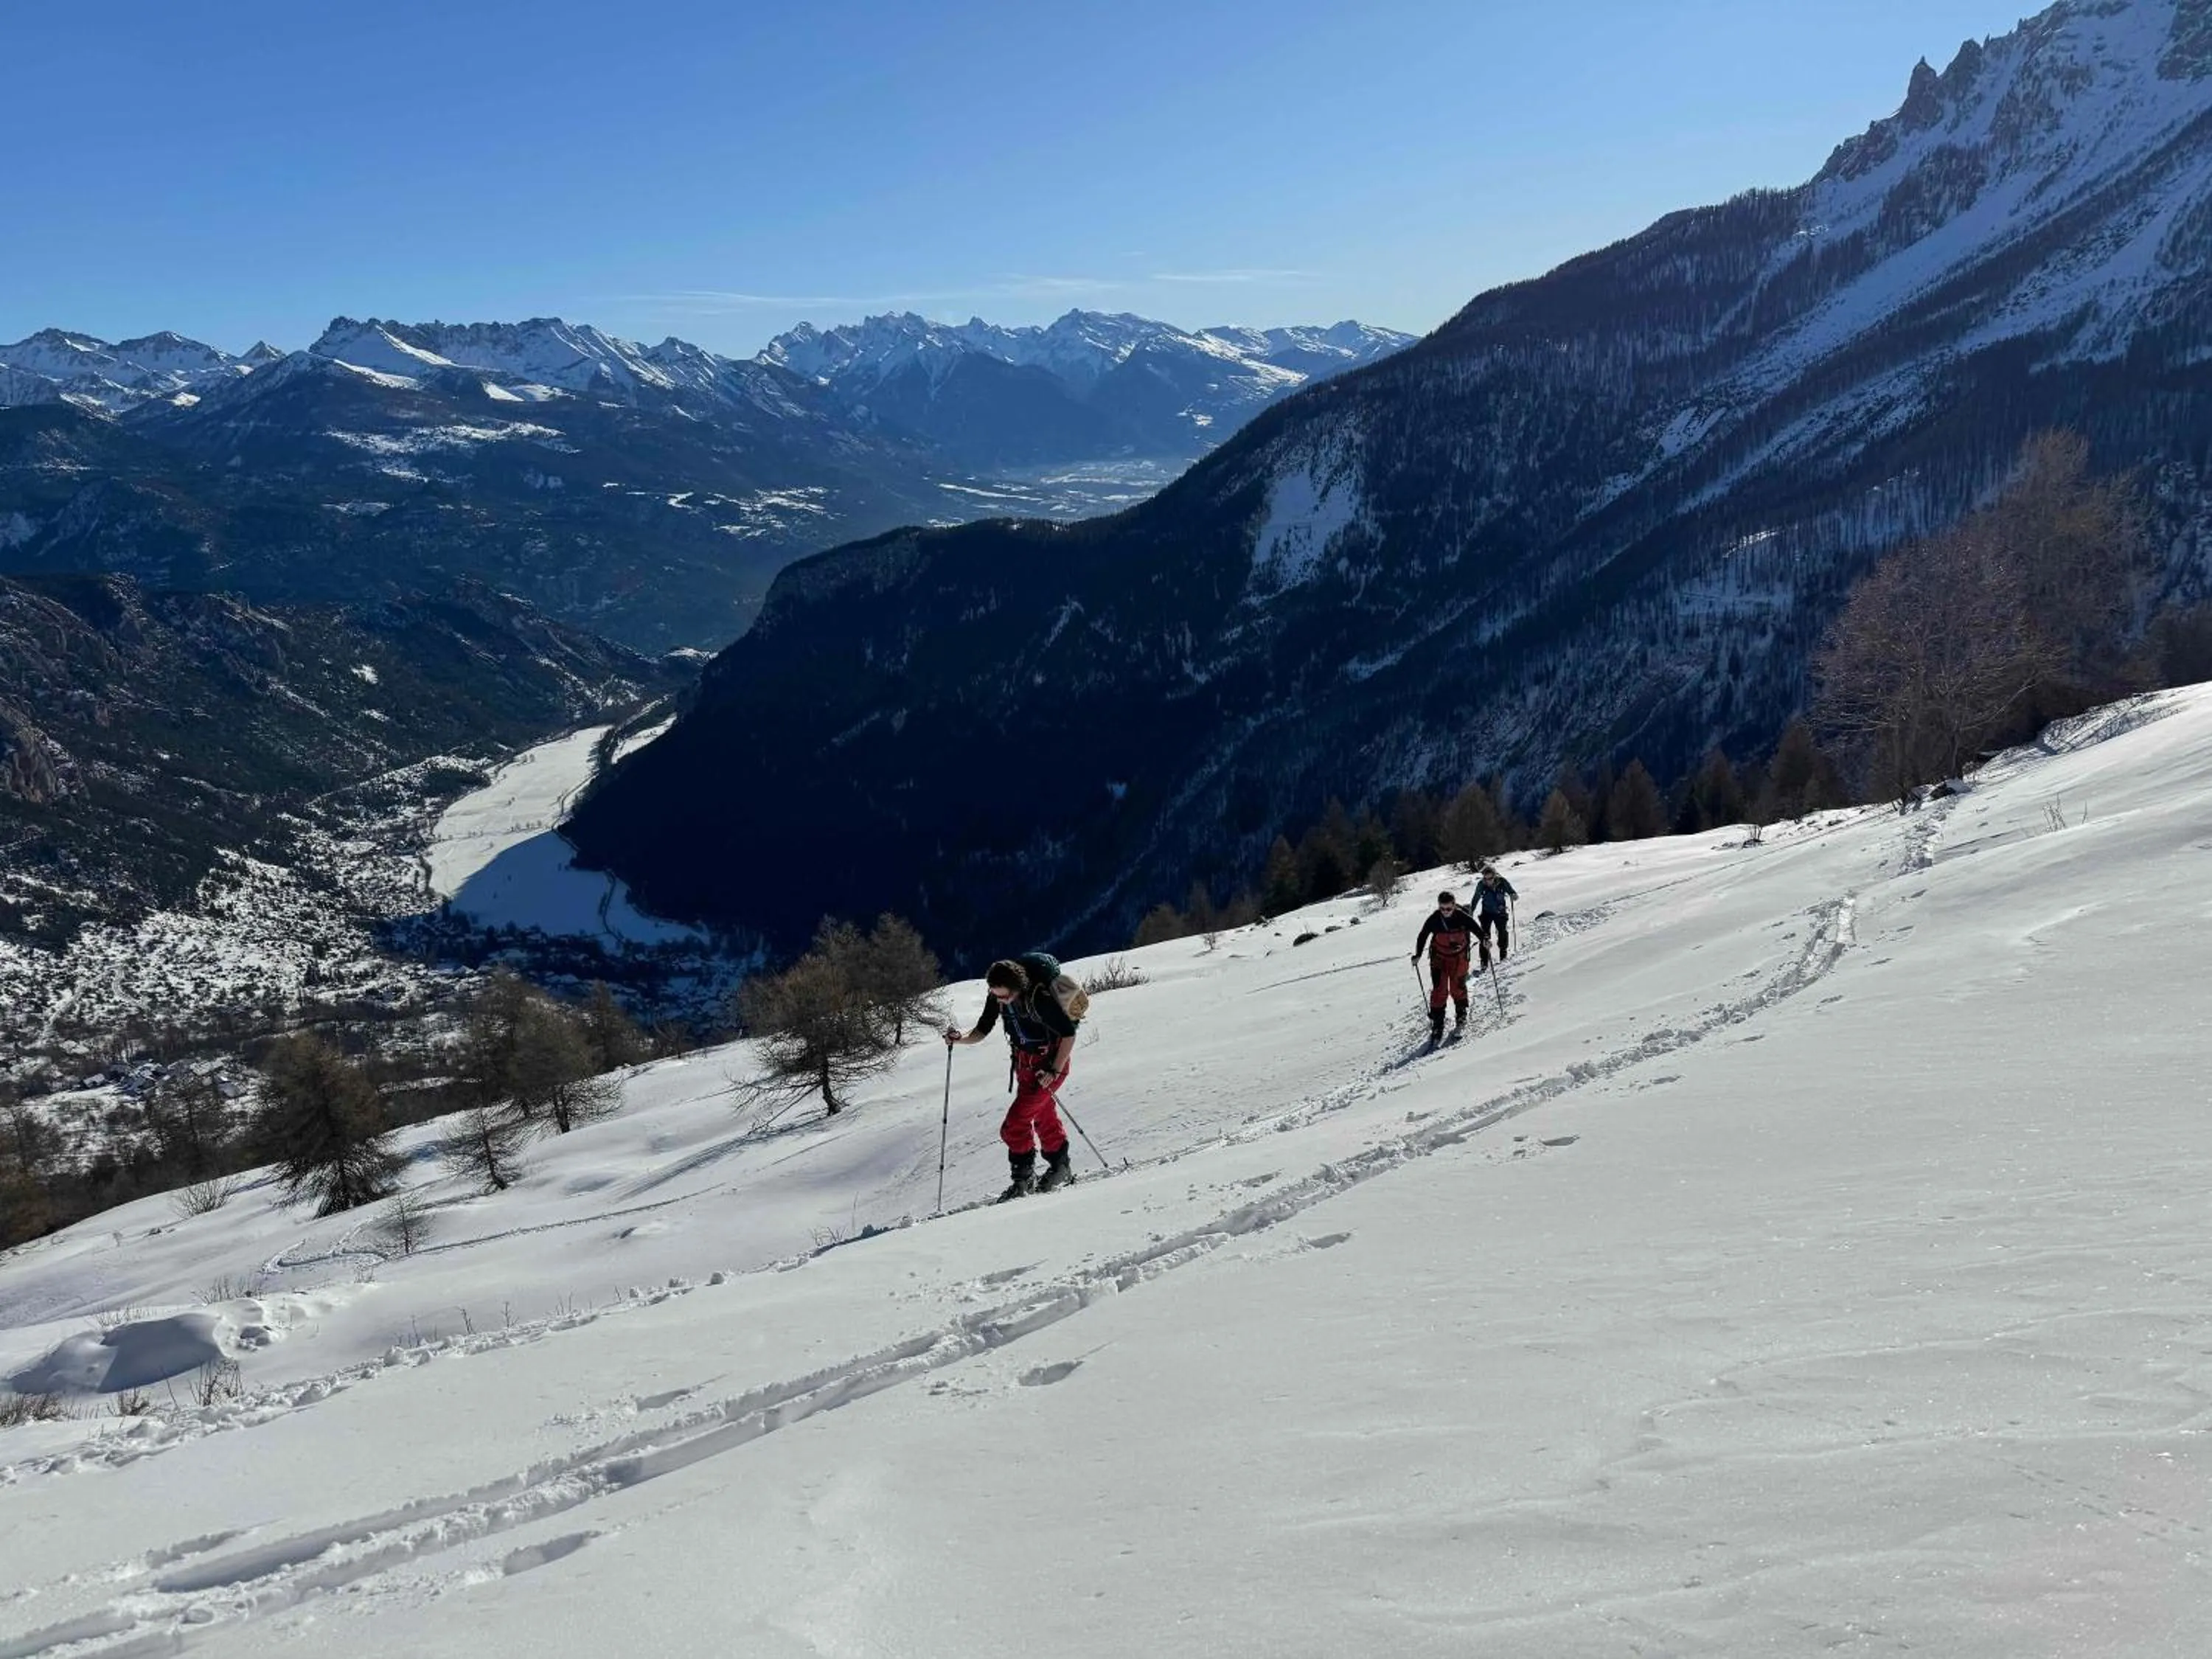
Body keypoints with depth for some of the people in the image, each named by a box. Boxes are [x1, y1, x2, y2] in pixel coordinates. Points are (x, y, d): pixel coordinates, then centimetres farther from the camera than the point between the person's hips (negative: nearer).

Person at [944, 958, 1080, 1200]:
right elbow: (982, 1031, -1)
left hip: (1051, 1062, -8)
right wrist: (960, 1038, -21)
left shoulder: (1039, 1000, -31)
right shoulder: (997, 998, -11)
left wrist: (1055, 1071, -22)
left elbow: (1069, 1033, -23)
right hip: (1024, 1062, 8)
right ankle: (1060, 1168, 39)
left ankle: (1024, 1180, 1)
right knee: (1043, 1117, 22)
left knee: (1015, 1123, -13)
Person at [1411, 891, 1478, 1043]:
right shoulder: (1434, 920, -15)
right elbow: (1422, 937, -5)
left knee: (1458, 988, 2)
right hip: (1439, 958, 0)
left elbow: (1475, 928, -5)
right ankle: (1437, 1025, -3)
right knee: (1439, 990, -6)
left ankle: (1462, 1017, 26)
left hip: (1459, 958, 0)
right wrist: (1417, 955, -11)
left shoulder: (1462, 917, -17)